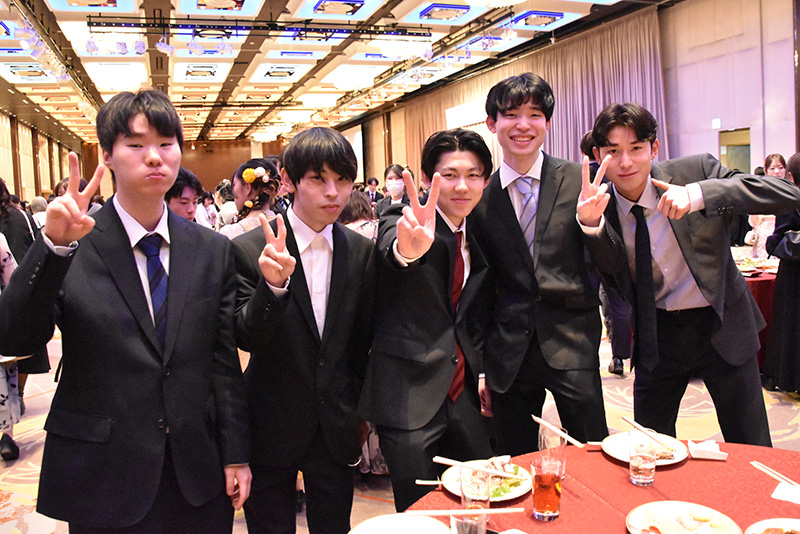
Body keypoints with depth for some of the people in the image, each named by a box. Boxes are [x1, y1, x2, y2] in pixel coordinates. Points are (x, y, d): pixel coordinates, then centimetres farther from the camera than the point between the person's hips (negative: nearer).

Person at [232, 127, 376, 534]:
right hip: (272, 428, -3)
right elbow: (245, 338, -17)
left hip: (336, 427, 3)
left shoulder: (360, 251, 0)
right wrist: (273, 285, -34)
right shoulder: (249, 249, -12)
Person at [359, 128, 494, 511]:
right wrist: (406, 249, -58)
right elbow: (389, 250, -36)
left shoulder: (479, 236, 9)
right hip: (410, 393, -6)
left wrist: (481, 371, 10)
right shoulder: (403, 220, -11)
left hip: (463, 393, 6)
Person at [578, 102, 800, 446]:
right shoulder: (599, 204, -8)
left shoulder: (697, 170, -14)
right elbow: (612, 270, -22)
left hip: (721, 328, -1)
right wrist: (591, 223, -42)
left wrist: (699, 195, -36)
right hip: (657, 336, 2)